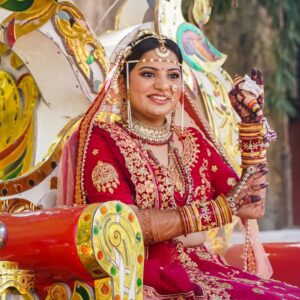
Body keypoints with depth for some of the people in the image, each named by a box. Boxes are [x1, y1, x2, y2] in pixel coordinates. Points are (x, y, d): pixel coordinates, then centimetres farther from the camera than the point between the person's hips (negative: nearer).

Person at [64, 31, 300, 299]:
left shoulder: (193, 140, 14)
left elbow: (252, 205, 6)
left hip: (202, 269, 6)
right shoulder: (102, 140, -2)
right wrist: (225, 207, -16)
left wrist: (253, 122, 3)